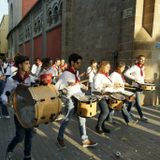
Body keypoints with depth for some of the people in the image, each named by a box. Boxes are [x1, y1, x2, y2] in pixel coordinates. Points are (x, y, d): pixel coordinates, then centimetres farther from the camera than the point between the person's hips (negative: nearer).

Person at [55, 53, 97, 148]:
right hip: (72, 99, -7)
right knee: (67, 119, 5)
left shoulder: (77, 72, 10)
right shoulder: (65, 74, -15)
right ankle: (60, 137, 27)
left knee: (82, 119, 10)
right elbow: (57, 86, -16)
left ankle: (85, 140, 20)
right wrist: (68, 84, -24)